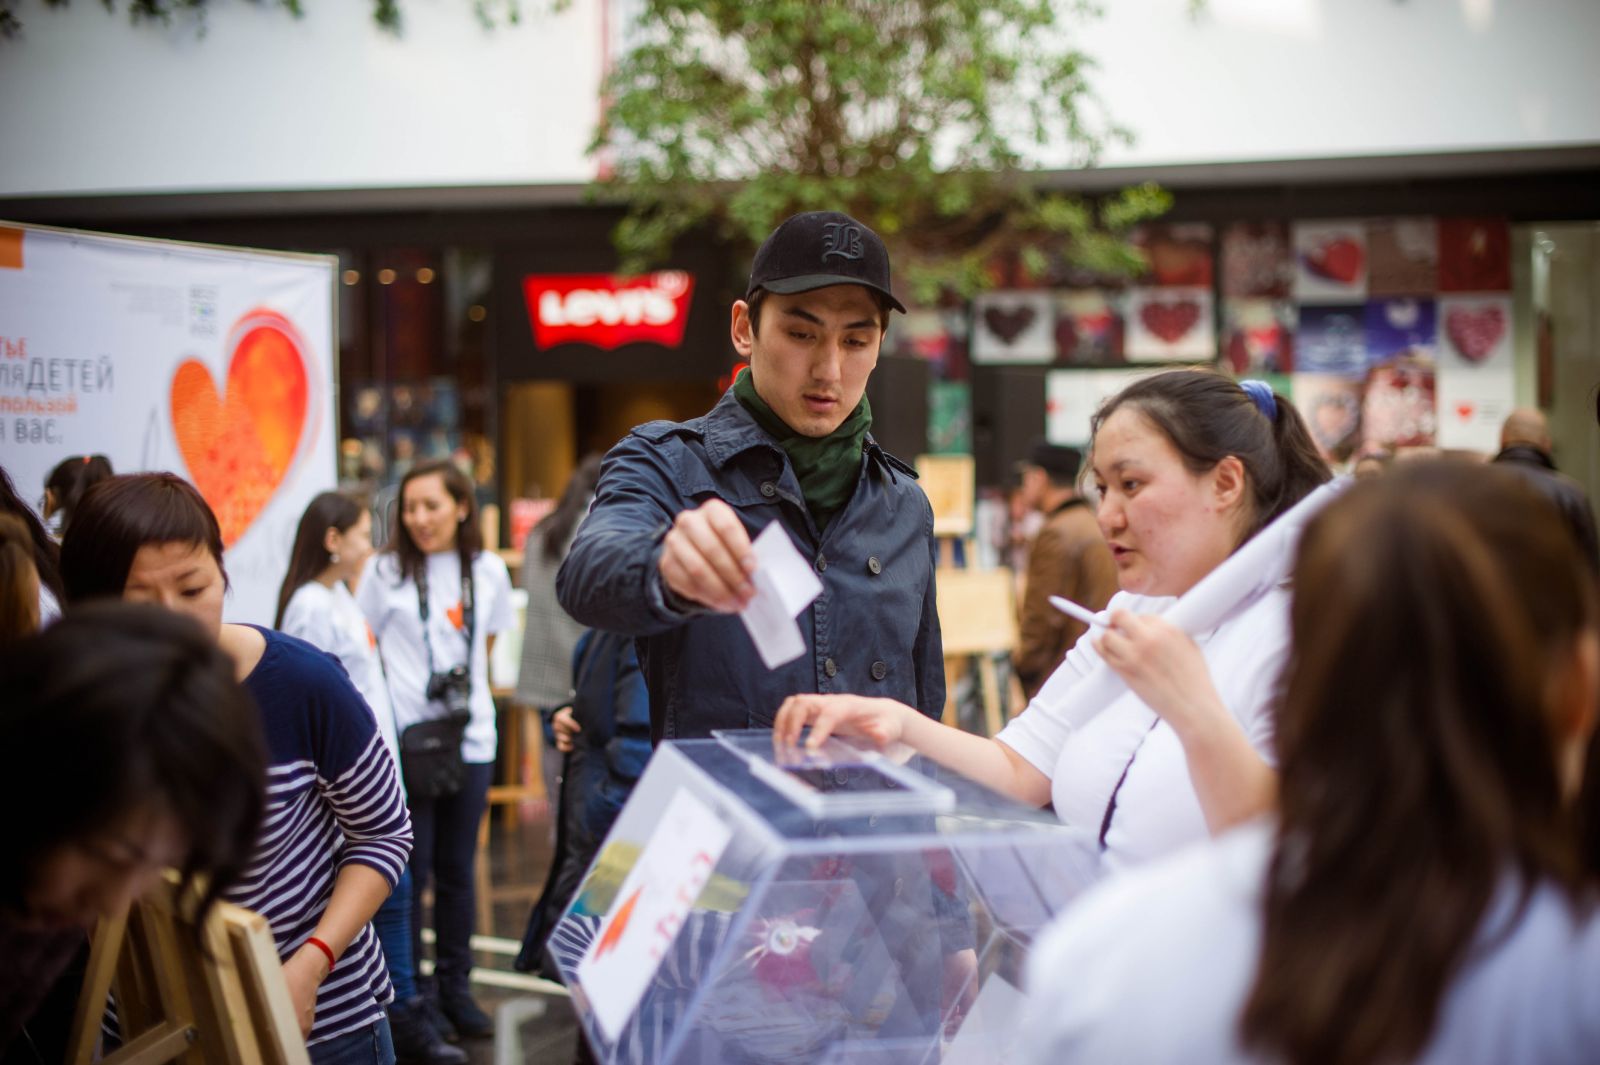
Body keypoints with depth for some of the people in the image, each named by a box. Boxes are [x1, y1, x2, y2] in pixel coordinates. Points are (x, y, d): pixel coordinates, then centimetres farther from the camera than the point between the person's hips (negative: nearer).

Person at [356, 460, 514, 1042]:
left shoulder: (488, 571, 6)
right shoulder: (385, 571, -1)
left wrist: (467, 686, 11)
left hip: (469, 737, 2)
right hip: (405, 735, -2)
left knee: (457, 869, 9)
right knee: (410, 869, 0)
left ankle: (454, 987, 20)